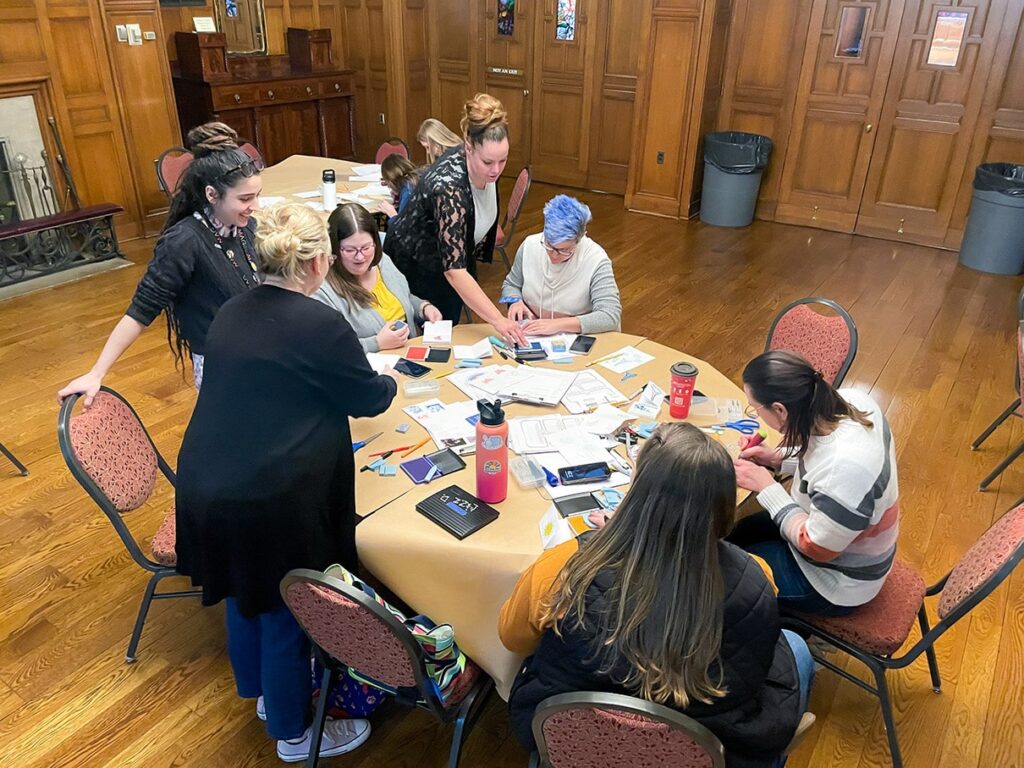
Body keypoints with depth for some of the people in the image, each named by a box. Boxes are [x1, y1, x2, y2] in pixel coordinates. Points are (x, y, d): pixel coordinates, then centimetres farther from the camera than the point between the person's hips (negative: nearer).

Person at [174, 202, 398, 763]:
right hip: (271, 499, -8)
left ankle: (260, 691, 53)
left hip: (204, 485, 8)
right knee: (286, 611, 13)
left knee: (245, 593, 28)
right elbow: (367, 398, -4)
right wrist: (391, 381, 18)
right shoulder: (320, 324, -18)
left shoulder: (231, 312, 6)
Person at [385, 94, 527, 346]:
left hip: (459, 253, 7)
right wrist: (498, 320, -49)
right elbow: (454, 270, -44)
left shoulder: (485, 165, -18)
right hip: (417, 265, -7)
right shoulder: (448, 186, -40)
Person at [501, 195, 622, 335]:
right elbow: (511, 285, 13)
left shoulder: (596, 260, -15)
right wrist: (515, 301, -9)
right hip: (529, 334, 2)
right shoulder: (530, 245, -3)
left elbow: (610, 317, -20)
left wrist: (558, 324, -26)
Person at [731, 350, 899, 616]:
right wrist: (778, 458, -7)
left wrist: (767, 488, -21)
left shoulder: (843, 470, -43)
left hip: (836, 583, -8)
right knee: (733, 534, 18)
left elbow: (816, 548, -26)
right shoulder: (851, 400, -19)